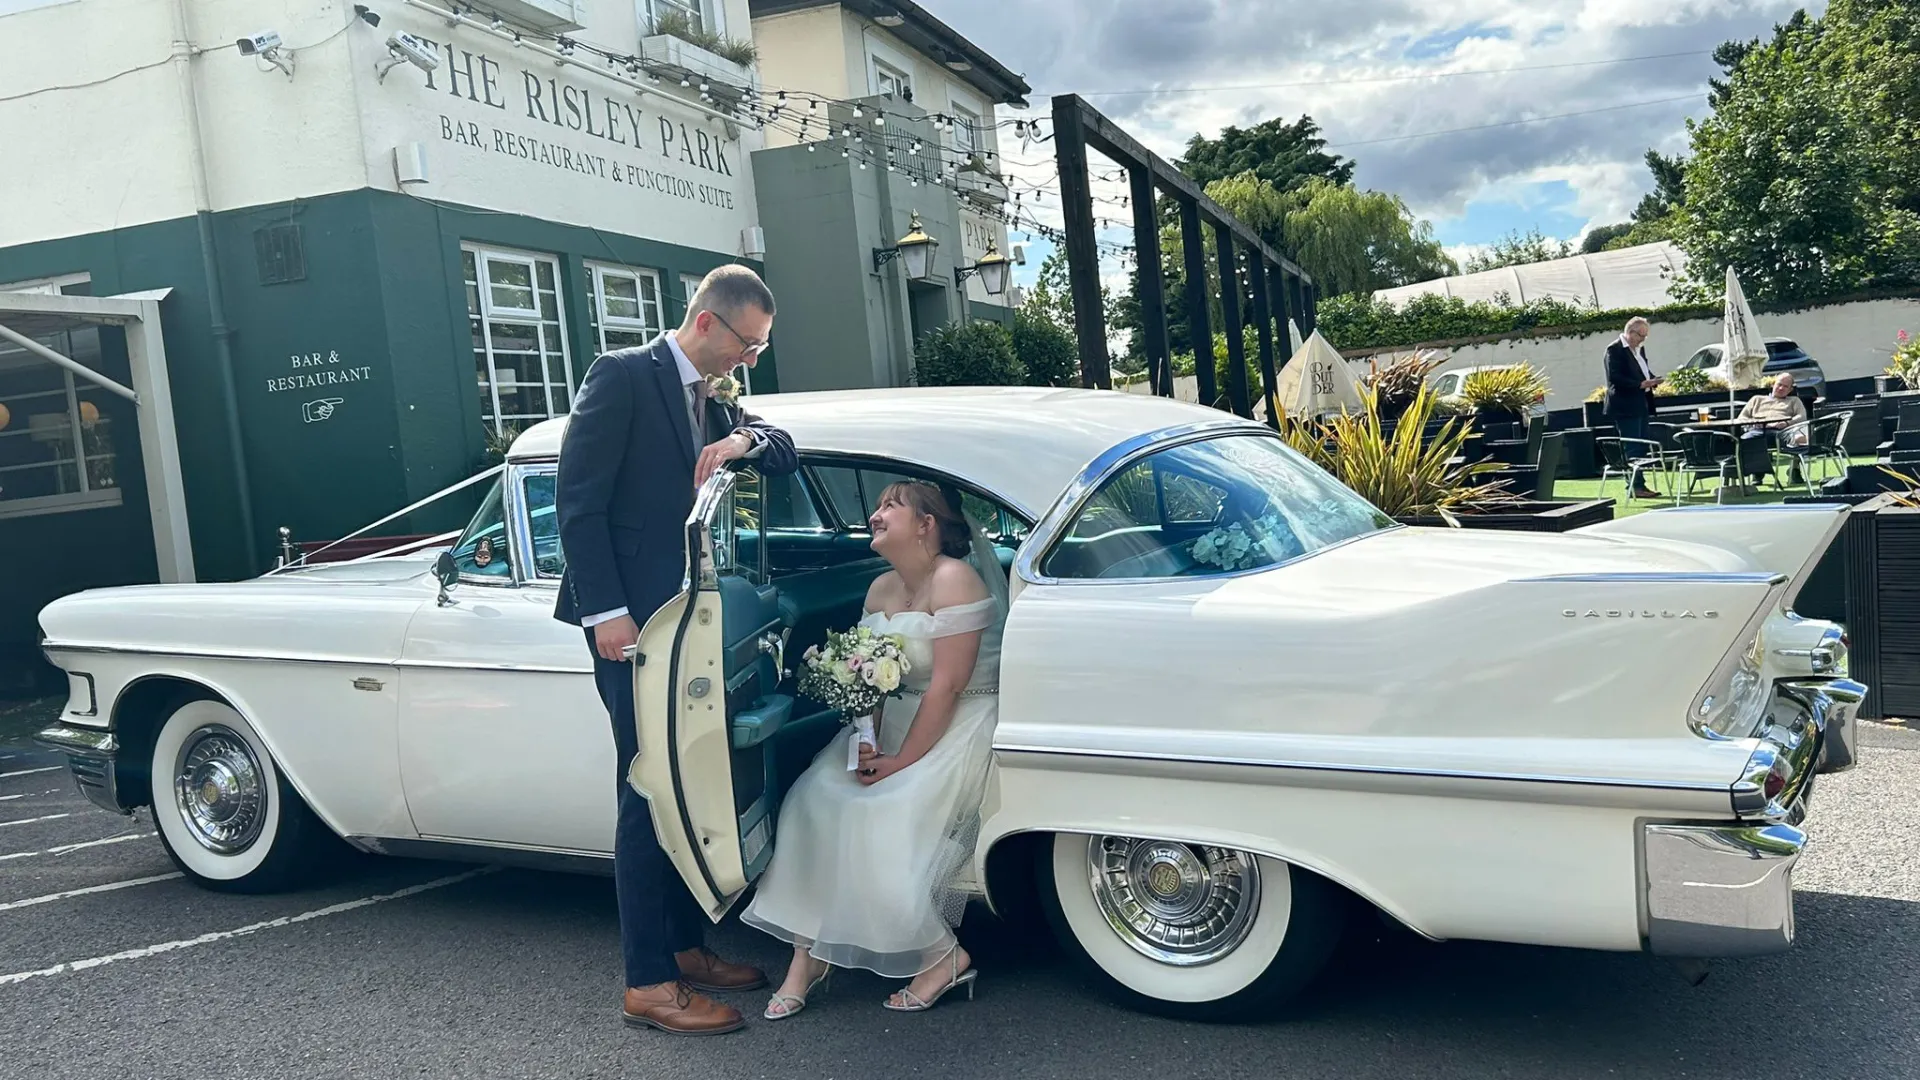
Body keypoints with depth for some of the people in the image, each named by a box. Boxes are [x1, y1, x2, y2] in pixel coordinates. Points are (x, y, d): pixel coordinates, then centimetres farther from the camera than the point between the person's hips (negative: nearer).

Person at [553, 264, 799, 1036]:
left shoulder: (715, 404, 15)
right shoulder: (622, 377, -8)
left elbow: (785, 453, 16)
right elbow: (576, 501, -13)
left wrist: (746, 439, -6)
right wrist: (607, 612, -19)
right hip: (634, 620, -8)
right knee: (650, 796, -6)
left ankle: (687, 949, 25)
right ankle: (648, 984, 2)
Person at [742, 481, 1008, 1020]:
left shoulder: (953, 579, -16)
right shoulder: (881, 589, 10)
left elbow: (946, 687, -20)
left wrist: (901, 762, -19)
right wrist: (867, 745, -12)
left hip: (957, 731, -8)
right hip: (896, 720, 8)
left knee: (883, 825, -23)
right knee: (816, 801, -11)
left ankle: (943, 956, -1)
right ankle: (807, 951, -4)